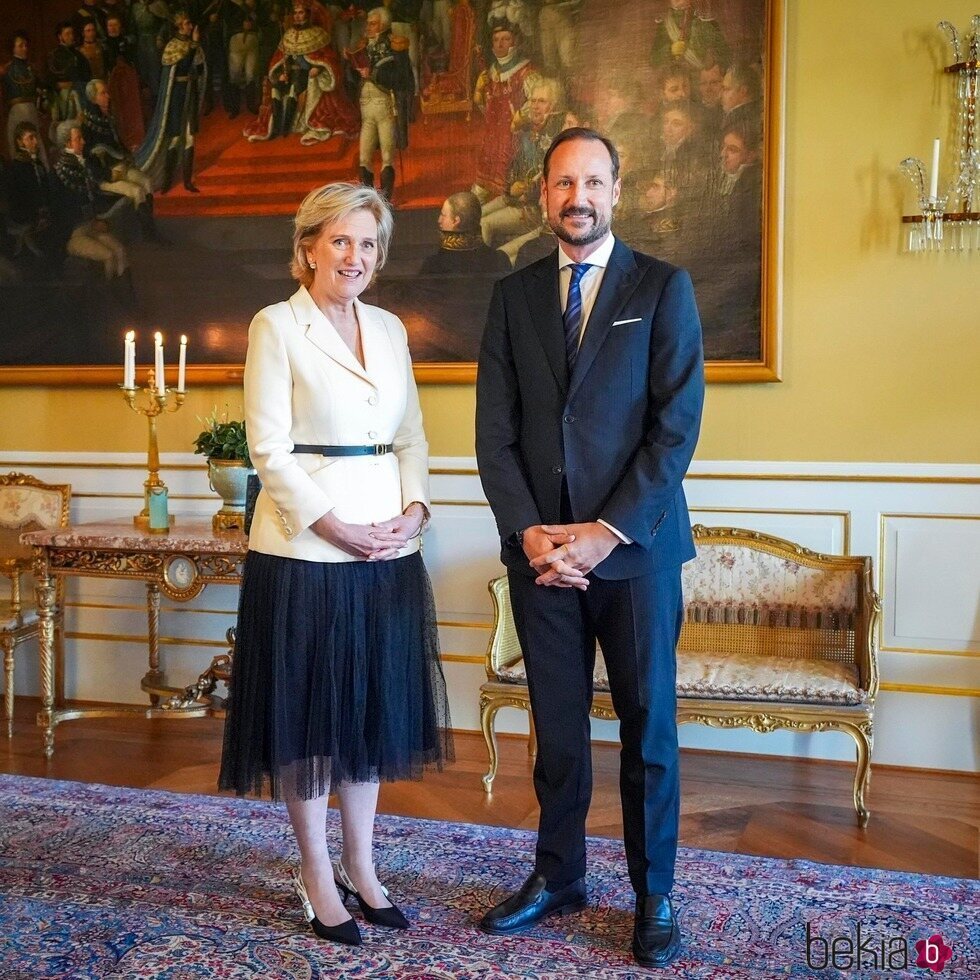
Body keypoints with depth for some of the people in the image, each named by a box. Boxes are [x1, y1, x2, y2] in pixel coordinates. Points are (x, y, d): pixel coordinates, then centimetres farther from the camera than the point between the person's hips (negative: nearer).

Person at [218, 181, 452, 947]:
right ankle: (317, 877, 21)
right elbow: (270, 449, -10)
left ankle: (360, 867, 27)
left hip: (389, 548, 6)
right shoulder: (276, 326, -4)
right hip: (305, 548, -5)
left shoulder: (390, 329, 12)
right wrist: (335, 528, -16)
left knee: (374, 707, 12)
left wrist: (415, 510, -5)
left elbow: (412, 437, 12)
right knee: (308, 711, 5)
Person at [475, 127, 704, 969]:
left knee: (649, 727, 7)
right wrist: (529, 533, -8)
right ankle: (558, 876, 29)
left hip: (636, 547, -2)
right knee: (556, 726, 12)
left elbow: (677, 427, -7)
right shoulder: (514, 295, 10)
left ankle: (654, 894, 24)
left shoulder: (663, 288, 1)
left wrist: (605, 533, -13)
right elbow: (496, 432, 5)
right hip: (540, 549, 3)